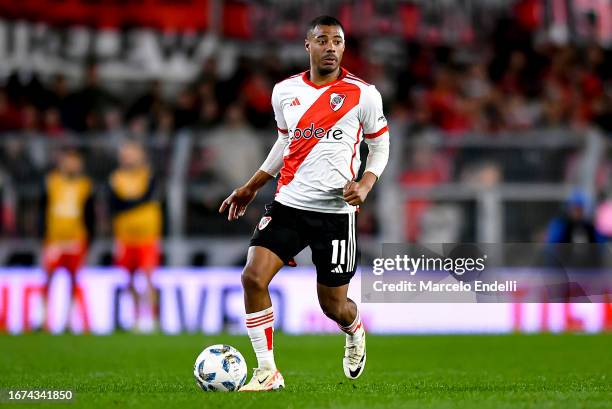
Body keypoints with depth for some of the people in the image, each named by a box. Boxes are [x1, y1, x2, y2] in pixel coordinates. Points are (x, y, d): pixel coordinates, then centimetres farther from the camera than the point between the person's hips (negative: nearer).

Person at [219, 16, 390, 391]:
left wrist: (365, 184, -11)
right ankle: (268, 372, -8)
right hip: (288, 204, 3)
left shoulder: (363, 94, -4)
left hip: (336, 212, -3)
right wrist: (252, 187, 19)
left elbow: (380, 144, 7)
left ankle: (355, 332, 44)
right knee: (253, 277, -17)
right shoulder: (285, 92, 5)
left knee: (333, 304, 5)